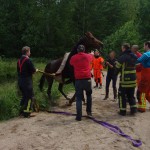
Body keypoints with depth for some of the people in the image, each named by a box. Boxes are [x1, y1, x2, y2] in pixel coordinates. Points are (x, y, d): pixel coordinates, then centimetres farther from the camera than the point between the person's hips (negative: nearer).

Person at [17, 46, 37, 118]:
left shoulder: (19, 60, 10)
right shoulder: (28, 60, -15)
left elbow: (19, 70, 15)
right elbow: (33, 70, -16)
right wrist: (36, 70, 7)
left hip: (20, 80, 8)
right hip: (27, 80, -8)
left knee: (24, 95, 20)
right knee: (29, 96, 0)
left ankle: (22, 109, 25)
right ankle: (26, 112, 1)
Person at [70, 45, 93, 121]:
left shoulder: (73, 57, 2)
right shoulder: (88, 56, 5)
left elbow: (71, 63, 24)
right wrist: (92, 54, 52)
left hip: (78, 80, -1)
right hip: (87, 79, 1)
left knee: (79, 98, 4)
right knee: (89, 95, 23)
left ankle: (79, 116, 1)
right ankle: (89, 111, 23)